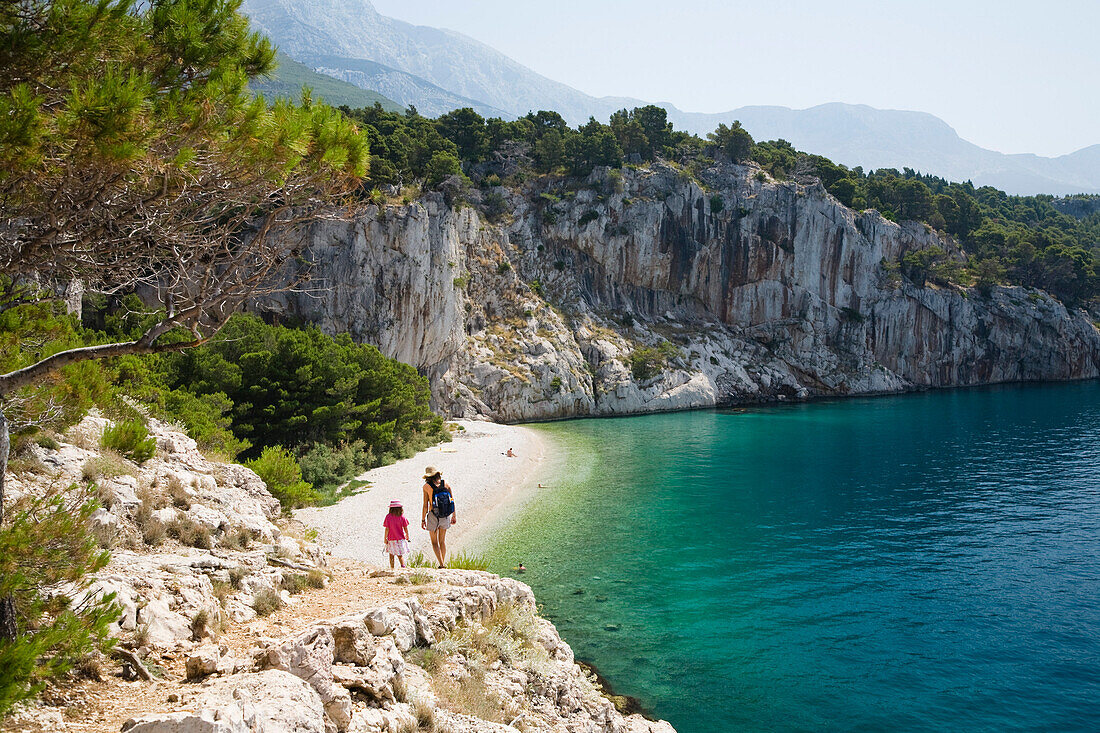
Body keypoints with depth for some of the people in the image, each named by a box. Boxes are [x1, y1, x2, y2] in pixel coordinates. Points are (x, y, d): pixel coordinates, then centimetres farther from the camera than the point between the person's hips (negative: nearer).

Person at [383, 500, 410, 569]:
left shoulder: (388, 516, -11)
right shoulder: (402, 516, -8)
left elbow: (387, 529, -10)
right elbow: (405, 528, -3)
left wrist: (385, 538, -1)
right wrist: (407, 536, 14)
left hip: (391, 539, -1)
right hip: (400, 539, 1)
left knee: (391, 554, 17)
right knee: (400, 555, 12)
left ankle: (392, 568, 22)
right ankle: (403, 565, -7)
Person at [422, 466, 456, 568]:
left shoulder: (427, 486, -11)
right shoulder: (446, 484, -2)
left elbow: (425, 505, -11)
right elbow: (452, 501, 2)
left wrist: (423, 519, -2)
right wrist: (454, 515, 11)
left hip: (433, 516, -3)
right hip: (445, 517, 3)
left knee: (434, 542, 9)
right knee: (442, 540, 20)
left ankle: (441, 564, -1)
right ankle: (444, 563, 22)